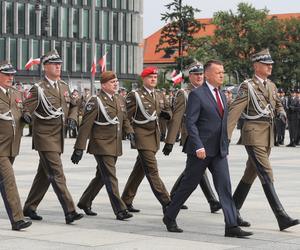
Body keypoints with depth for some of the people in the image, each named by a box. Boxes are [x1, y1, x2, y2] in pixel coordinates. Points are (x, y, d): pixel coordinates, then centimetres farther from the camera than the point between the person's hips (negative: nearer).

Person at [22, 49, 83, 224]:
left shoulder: (64, 87, 11)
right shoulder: (38, 89, -9)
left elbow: (73, 106, 24)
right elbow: (26, 111, -11)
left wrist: (72, 118, 8)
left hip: (58, 137, 7)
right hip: (45, 137, -7)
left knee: (45, 175, 14)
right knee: (57, 175, -11)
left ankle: (30, 208, 27)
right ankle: (70, 212, -14)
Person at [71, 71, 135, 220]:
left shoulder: (116, 101, 14)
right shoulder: (96, 102, -10)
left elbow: (123, 118, 27)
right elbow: (85, 126, -13)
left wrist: (129, 131, 7)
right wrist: (79, 148, -16)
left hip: (114, 146, 8)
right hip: (102, 145, -8)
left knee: (101, 177, 17)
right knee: (110, 178, -10)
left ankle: (84, 203, 32)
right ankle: (120, 210, -10)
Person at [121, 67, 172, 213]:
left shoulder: (159, 96, 14)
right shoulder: (135, 95, -5)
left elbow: (168, 111, 26)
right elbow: (126, 116, -6)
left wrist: (164, 113, 5)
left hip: (155, 135, 7)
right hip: (142, 135, -7)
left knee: (140, 170, 11)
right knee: (152, 170, -10)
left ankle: (126, 201, 20)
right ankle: (166, 202, -14)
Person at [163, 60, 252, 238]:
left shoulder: (222, 96, 14)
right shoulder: (197, 95, -10)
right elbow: (190, 123, -15)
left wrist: (225, 146, 18)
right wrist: (198, 146, -22)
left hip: (219, 151, 6)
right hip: (201, 150, -6)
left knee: (225, 186, -3)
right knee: (189, 185, 5)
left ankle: (232, 226, -5)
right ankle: (170, 217, 22)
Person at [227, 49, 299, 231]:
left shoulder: (272, 86, 14)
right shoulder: (247, 86, -8)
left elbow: (277, 104, 30)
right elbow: (234, 111, -14)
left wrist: (281, 111, 5)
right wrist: (226, 136, -22)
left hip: (268, 137, 8)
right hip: (254, 136, -8)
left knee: (250, 175, 14)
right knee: (267, 175, -13)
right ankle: (282, 217, -18)